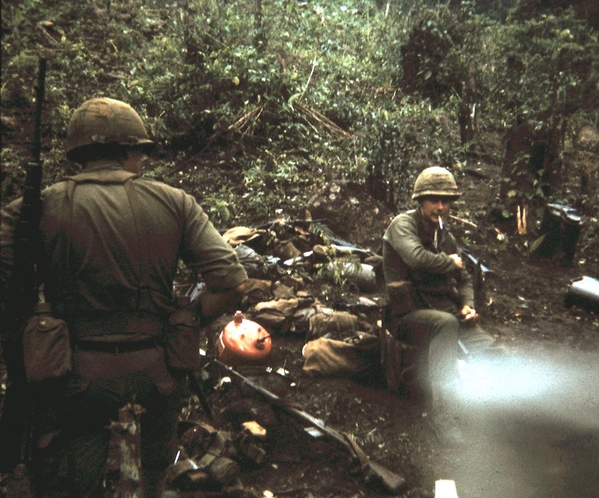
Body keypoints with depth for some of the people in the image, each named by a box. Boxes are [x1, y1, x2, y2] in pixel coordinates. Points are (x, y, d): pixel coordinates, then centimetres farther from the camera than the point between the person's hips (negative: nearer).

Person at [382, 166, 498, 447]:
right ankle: (443, 416, -33)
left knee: (489, 350, -18)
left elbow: (463, 279, 23)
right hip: (408, 315, -6)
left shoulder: (446, 237, 18)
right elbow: (417, 257, -26)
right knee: (446, 323, -38)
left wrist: (468, 305, 2)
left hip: (446, 311, 7)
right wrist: (450, 263, -8)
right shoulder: (403, 224, -4)